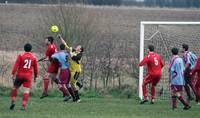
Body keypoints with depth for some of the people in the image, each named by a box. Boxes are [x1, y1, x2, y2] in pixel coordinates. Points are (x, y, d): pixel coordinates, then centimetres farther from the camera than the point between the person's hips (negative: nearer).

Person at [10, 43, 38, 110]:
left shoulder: (21, 56, -1)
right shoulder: (34, 57, 5)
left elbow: (16, 65, -8)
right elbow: (35, 68, 10)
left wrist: (13, 74, -6)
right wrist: (35, 76, 20)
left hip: (20, 75, -1)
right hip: (28, 76, 1)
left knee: (15, 88, 16)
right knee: (26, 91, 0)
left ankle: (13, 102, 5)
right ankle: (24, 106, -8)